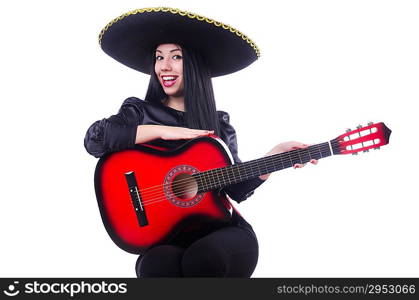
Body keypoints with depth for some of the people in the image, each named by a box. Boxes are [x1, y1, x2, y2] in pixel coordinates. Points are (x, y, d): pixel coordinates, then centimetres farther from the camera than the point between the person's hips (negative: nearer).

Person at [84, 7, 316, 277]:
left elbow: (233, 189, 11)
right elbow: (94, 139, -11)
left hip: (220, 228, 2)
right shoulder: (138, 112, 9)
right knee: (158, 265, -36)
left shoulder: (219, 123, 14)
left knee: (206, 258, -34)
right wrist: (160, 131, -12)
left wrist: (274, 156, -2)